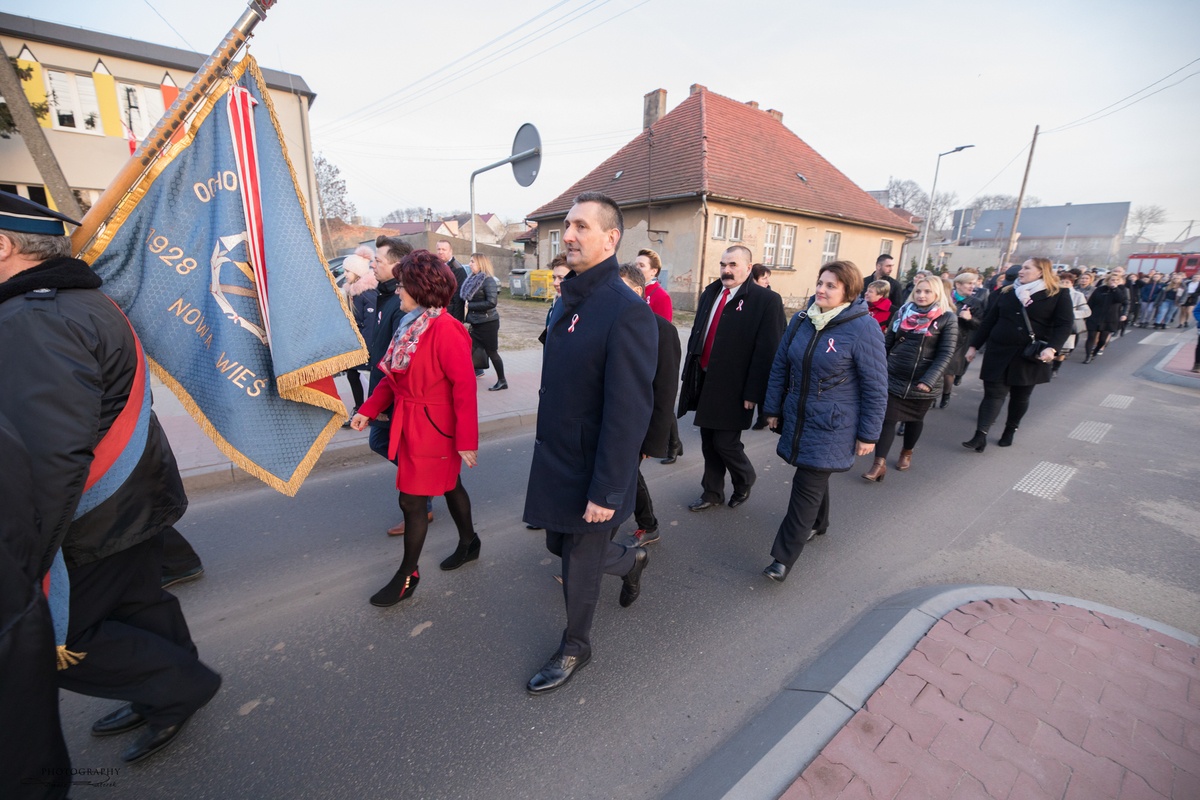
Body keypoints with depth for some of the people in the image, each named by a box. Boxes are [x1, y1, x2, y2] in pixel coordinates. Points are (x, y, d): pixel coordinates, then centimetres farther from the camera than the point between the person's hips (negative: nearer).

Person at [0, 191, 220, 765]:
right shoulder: (86, 302, 10)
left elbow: (51, 459, -31)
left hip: (100, 523, -9)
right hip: (136, 500, 9)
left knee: (53, 639, 7)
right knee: (137, 604, 22)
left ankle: (181, 687, 20)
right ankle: (164, 698, 41)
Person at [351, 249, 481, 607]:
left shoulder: (445, 330, -22)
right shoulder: (410, 324, 5)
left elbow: (465, 387, -23)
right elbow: (393, 376, 12)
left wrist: (466, 440, -22)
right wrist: (368, 410, 5)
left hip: (433, 428, -8)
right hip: (409, 425, 8)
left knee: (412, 500, 2)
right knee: (448, 484, 22)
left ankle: (408, 575, 22)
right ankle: (468, 543, 42)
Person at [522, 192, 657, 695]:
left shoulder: (626, 311, -23)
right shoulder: (568, 300, 6)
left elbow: (629, 412, -25)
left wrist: (607, 491, -22)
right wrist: (546, 445, 17)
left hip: (590, 473, -8)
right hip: (554, 460, 8)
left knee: (580, 565, 12)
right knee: (560, 545, 24)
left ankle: (574, 649, 41)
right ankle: (630, 562, 52)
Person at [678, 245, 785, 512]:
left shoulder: (766, 300, -10)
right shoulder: (710, 293, 9)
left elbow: (766, 351, -13)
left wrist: (753, 393, -16)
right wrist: (689, 375, 10)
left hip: (732, 388, -6)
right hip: (704, 381, 6)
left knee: (725, 443, 0)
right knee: (708, 442, 14)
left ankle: (744, 481, 31)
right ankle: (712, 493, 32)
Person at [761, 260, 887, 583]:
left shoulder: (863, 328, -14)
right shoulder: (801, 321, 1)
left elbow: (875, 387, -10)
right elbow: (780, 367, 8)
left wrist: (869, 434, -8)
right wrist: (773, 409, 10)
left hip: (832, 427, -5)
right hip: (798, 419, 5)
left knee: (807, 487, -4)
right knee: (815, 477, 22)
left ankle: (783, 558, 6)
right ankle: (818, 524, 48)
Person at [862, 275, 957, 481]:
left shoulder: (948, 318, -6)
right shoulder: (903, 312, 2)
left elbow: (946, 354, -11)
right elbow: (887, 343, 8)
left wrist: (928, 381, -20)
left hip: (922, 383, -1)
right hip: (893, 378, 1)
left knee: (914, 419, 16)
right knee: (886, 419, -4)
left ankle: (907, 453, 38)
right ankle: (879, 463, 0)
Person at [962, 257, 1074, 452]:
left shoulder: (1058, 295, 0)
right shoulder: (1007, 293, 9)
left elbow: (1065, 324, -8)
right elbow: (989, 321, 9)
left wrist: (1051, 348, -24)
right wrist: (974, 346, 7)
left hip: (1030, 355, -1)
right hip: (999, 351, 2)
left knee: (1020, 396, 10)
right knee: (993, 393, -5)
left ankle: (1010, 430, 27)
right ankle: (980, 435, -12)